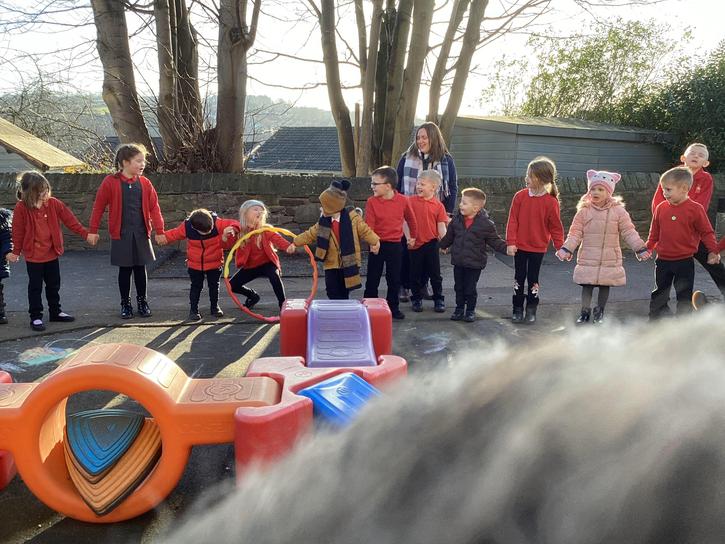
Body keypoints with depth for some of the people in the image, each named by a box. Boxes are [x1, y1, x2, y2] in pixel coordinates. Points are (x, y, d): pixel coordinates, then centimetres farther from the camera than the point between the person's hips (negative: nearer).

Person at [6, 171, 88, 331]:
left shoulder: (53, 203, -4)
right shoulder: (21, 208, -13)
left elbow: (69, 219, 0)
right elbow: (18, 231, -5)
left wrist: (84, 233, -5)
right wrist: (16, 252, 2)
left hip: (52, 253, 4)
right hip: (33, 256, -4)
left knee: (54, 285, 15)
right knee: (35, 287, 5)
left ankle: (55, 312, 30)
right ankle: (36, 317, 13)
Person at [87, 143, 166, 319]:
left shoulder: (145, 183, 2)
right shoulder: (110, 182, -8)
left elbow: (154, 207, 2)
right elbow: (99, 207, -3)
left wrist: (159, 231, -3)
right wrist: (93, 231, -3)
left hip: (141, 234, 3)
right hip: (121, 234, -2)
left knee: (140, 268, 9)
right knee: (124, 270, 6)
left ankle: (142, 301, 23)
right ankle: (125, 303, 20)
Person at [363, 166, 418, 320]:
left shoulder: (403, 200, -5)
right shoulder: (372, 202, -9)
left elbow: (410, 219, 11)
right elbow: (369, 226, -13)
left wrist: (413, 236, 21)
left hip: (395, 245, 1)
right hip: (377, 245, -1)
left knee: (394, 280, 12)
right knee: (372, 279, 6)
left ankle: (393, 307, 25)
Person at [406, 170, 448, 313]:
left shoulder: (438, 205, -2)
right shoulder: (411, 201, -1)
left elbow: (441, 226, -4)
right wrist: (409, 237, -10)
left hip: (431, 243, -1)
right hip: (415, 243, 1)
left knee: (435, 273, 7)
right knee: (416, 273, 11)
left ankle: (439, 299, 19)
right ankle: (416, 299, 25)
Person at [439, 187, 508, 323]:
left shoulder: (486, 224, -13)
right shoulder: (457, 220, -1)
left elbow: (495, 241, -7)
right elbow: (449, 236, 16)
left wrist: (507, 248, -18)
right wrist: (442, 245, 25)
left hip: (474, 263, -4)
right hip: (458, 262, 4)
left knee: (470, 289, 5)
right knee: (459, 287, 14)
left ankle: (470, 310, 23)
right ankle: (459, 308, 30)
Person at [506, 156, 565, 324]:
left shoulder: (551, 202, -10)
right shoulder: (520, 196, -6)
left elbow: (555, 227, -2)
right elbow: (512, 220, -4)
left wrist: (560, 247, -2)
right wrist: (511, 242, -8)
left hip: (538, 248, -2)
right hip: (519, 247, 2)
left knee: (533, 279, 7)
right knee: (519, 277, 9)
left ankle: (531, 311, 20)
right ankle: (517, 310, 20)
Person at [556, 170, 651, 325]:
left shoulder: (618, 211, -3)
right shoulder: (584, 210, -3)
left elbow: (629, 232, 0)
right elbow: (575, 232, -1)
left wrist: (640, 248, -6)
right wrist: (566, 249, -11)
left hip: (609, 259, 0)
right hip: (588, 258, 0)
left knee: (605, 286, 10)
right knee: (587, 285, 3)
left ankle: (599, 312, 27)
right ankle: (585, 312, 18)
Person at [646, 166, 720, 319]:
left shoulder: (695, 208, -10)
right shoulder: (661, 207, 0)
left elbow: (707, 232, -4)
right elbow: (654, 232, 10)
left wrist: (713, 251, -10)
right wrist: (648, 248, 8)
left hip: (685, 261, -3)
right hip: (663, 260, 3)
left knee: (684, 296, 8)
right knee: (659, 293, 13)